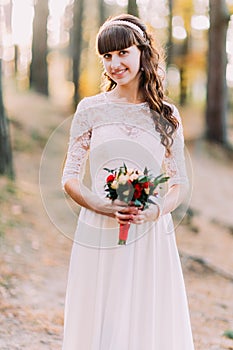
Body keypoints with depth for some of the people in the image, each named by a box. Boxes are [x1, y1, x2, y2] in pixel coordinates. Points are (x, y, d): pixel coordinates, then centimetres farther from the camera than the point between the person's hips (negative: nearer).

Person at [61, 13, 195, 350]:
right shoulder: (90, 109, 4)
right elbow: (71, 178, 3)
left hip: (152, 237, 1)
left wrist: (157, 210, -12)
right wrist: (105, 207, -15)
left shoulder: (167, 116, 6)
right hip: (100, 236, -1)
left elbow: (180, 183, 8)